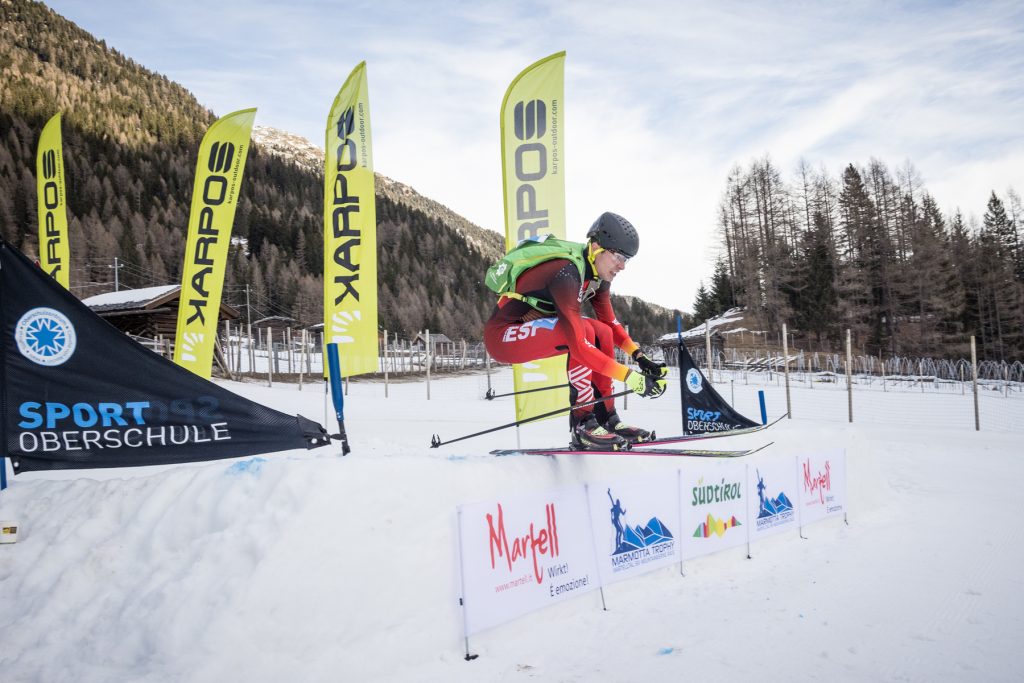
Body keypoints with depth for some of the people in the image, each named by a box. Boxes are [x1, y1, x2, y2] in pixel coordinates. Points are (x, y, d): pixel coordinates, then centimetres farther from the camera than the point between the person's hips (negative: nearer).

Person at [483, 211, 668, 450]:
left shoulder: (597, 271, -3)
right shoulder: (566, 272, -30)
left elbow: (610, 322, 10)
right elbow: (578, 345, -35)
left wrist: (639, 356, -2)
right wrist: (632, 378, -35)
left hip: (532, 327, 9)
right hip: (502, 336, -9)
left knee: (602, 333, 0)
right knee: (583, 330, -28)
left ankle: (606, 418, 4)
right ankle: (582, 426, -19)